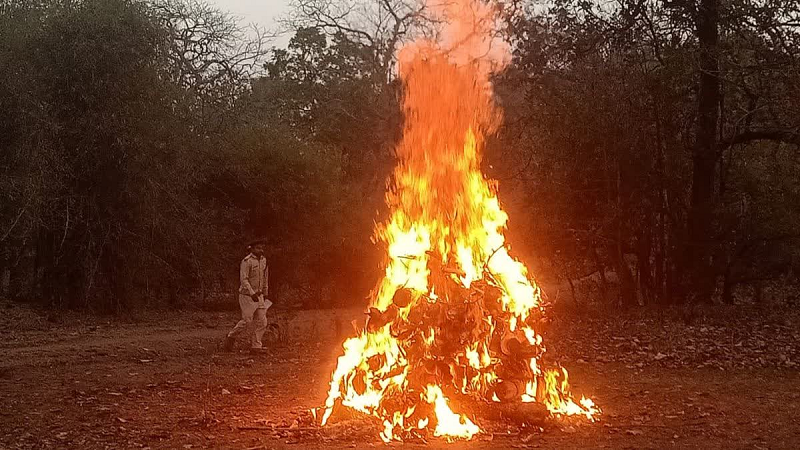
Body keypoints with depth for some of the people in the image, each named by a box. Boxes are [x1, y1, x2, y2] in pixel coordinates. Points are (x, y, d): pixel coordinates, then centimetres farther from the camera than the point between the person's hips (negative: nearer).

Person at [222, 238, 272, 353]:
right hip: (247, 296, -7)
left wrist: (265, 293, 19)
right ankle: (231, 337, 19)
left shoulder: (264, 260, 8)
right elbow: (244, 279, -20)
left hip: (259, 296, 7)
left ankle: (256, 346, 7)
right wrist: (252, 293, -28)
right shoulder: (246, 261, -14)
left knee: (261, 321, 1)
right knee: (247, 321, -3)